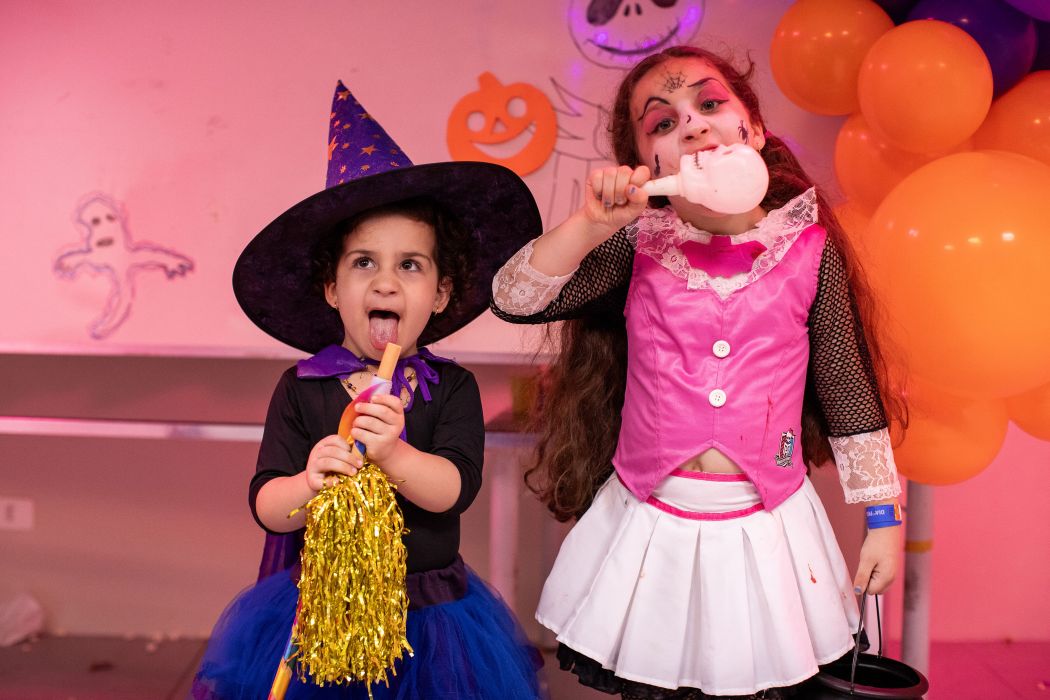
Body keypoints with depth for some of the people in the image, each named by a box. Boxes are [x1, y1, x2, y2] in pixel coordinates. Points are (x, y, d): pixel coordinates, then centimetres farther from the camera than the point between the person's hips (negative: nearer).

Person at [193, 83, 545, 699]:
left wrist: (394, 453, -34)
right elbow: (265, 507, -8)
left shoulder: (451, 389, -5)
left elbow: (457, 488, -17)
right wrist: (308, 483, -29)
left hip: (429, 605, 0)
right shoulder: (301, 389, -4)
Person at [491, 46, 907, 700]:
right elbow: (513, 300, -11)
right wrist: (591, 223, -23)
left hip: (767, 524, 0)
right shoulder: (638, 243, -4)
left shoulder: (809, 250, -4)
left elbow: (848, 389, 2)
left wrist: (884, 515, 6)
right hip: (651, 523, 0)